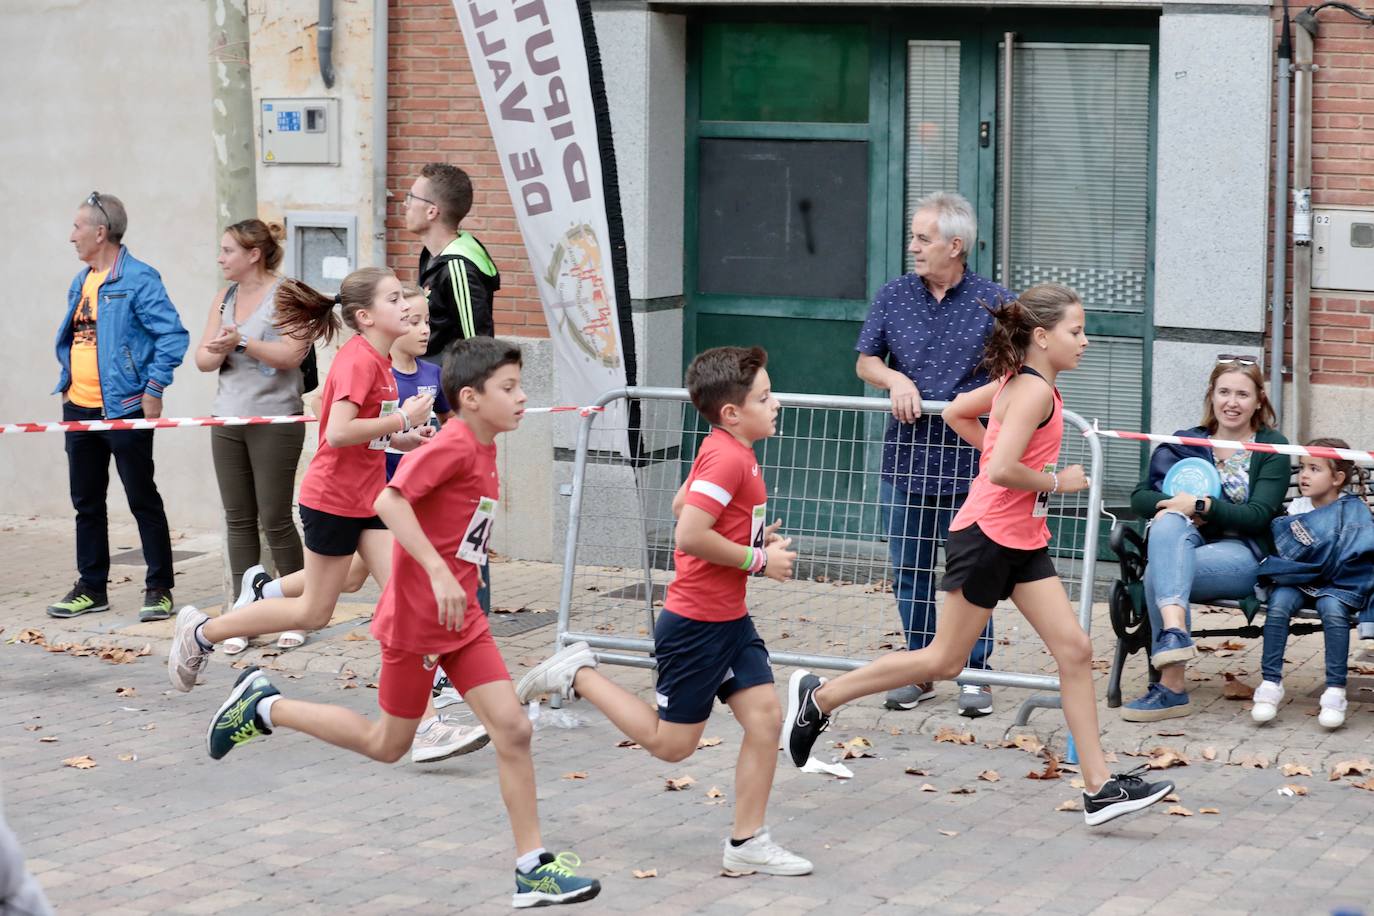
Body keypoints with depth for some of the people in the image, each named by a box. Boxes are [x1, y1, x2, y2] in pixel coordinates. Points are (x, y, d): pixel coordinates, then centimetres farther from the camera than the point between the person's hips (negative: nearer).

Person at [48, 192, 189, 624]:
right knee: (87, 502, 13)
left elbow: (173, 334, -16)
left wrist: (154, 389, -17)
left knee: (143, 499, -1)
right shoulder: (81, 282, 13)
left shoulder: (138, 279, -12)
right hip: (79, 407, 8)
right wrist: (67, 382, 14)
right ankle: (91, 588, 21)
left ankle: (159, 589, 5)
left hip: (123, 408, -8)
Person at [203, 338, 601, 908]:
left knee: (513, 730, -2)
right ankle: (264, 707, 24)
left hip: (462, 620, 8)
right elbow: (389, 502, -29)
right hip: (417, 619, -8)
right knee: (387, 744, 9)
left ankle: (532, 868, 2)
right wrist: (439, 573, -32)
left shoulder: (481, 451, 8)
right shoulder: (453, 445, -19)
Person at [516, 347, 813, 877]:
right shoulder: (728, 458, -21)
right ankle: (577, 674, 14)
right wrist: (758, 560, -18)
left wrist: (754, 536, 13)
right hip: (696, 624, -9)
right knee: (671, 743, 2)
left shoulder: (726, 451, 9)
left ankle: (747, 844, 8)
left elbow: (681, 505, 23)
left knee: (765, 718, 2)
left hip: (729, 619, 9)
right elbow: (688, 536, -28)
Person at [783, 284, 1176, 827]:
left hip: (1023, 543, 10)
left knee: (1074, 650, 2)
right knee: (944, 661, 1)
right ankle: (819, 697, 14)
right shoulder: (1033, 391, -18)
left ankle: (1099, 788, 2)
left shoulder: (1018, 383, 10)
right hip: (988, 537, -10)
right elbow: (1002, 471, -27)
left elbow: (956, 413, 22)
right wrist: (1058, 481, -12)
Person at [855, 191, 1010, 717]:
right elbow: (865, 361, 14)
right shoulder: (893, 298, 8)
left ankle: (973, 673, 10)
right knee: (909, 569, 8)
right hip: (905, 457, 4)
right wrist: (894, 379, -7)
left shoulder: (994, 302, -2)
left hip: (969, 463, -3)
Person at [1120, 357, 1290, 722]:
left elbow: (1258, 515, -7)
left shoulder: (1273, 446, 7)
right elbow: (1139, 497, 9)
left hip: (1246, 555, -4)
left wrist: (1202, 506, -18)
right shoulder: (1187, 443, 17)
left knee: (1157, 573, -31)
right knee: (1168, 523, -33)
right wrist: (1175, 506, -12)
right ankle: (1174, 630, -48)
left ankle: (1172, 688, -37)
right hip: (1191, 546, 4)